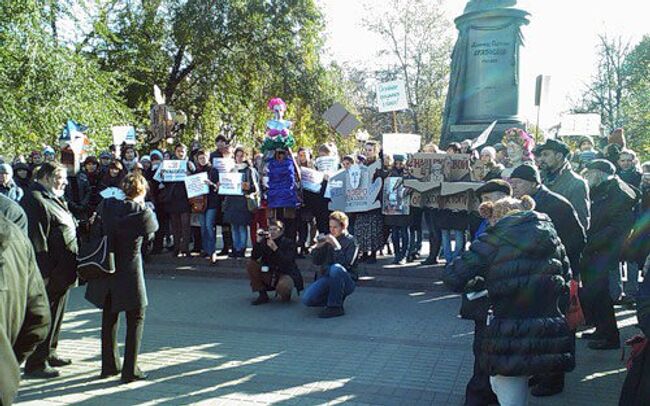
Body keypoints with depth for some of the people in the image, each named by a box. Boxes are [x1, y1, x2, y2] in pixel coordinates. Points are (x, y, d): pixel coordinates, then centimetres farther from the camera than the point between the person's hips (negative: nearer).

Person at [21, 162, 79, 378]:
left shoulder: (55, 199, 16)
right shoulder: (34, 200, -17)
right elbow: (37, 240, -22)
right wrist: (44, 273, -23)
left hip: (62, 272, 10)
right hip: (49, 272, -10)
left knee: (56, 313, 20)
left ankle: (49, 353, 34)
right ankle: (35, 363, 10)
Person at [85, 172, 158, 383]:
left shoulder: (107, 205, -2)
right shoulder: (143, 212, -14)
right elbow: (150, 233, 2)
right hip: (129, 272, -5)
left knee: (109, 318, 18)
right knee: (136, 319, 8)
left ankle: (109, 365, 29)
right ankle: (130, 369, 8)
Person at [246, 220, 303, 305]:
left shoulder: (289, 243, -11)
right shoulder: (265, 241, -1)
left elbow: (287, 264, -25)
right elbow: (254, 258, -10)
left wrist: (275, 248, -34)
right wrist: (258, 241, -22)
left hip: (286, 274, -5)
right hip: (269, 274, 5)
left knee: (283, 287, -38)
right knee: (251, 265, -13)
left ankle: (286, 295, 5)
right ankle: (263, 295, -3)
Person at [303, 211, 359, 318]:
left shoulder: (351, 241, -4)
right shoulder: (328, 239, 9)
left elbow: (346, 264, -19)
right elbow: (316, 262, 9)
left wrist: (336, 246, -22)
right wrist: (318, 246, -7)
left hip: (346, 282, -4)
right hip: (326, 277, 4)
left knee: (336, 268, -38)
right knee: (307, 300, -19)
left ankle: (335, 306, -23)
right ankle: (334, 297, 9)